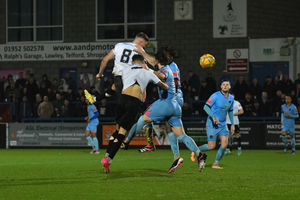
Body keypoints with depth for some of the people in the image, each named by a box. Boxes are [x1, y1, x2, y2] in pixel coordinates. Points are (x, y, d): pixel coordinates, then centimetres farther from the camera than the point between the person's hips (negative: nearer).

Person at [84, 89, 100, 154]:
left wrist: (90, 119, -20)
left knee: (93, 136, -6)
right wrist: (87, 117, 9)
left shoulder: (92, 106, -14)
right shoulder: (88, 106, 14)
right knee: (87, 136, 8)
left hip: (93, 122, -10)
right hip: (90, 123, 10)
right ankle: (94, 147, 16)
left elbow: (97, 114, -20)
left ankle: (97, 150, 0)